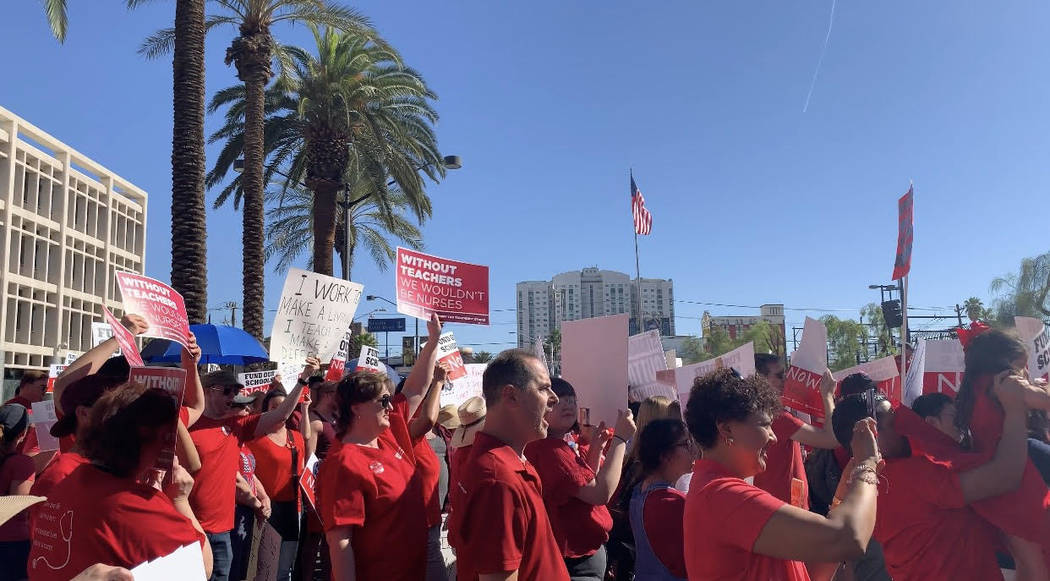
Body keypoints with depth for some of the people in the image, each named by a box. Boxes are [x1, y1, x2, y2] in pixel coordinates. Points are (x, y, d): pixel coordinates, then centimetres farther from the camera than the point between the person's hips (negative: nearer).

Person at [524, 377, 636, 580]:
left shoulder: (565, 445, 8)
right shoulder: (548, 449, -24)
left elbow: (587, 484, 17)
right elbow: (600, 493, -28)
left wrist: (596, 449, 2)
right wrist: (620, 438, -21)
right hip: (575, 564, -10)